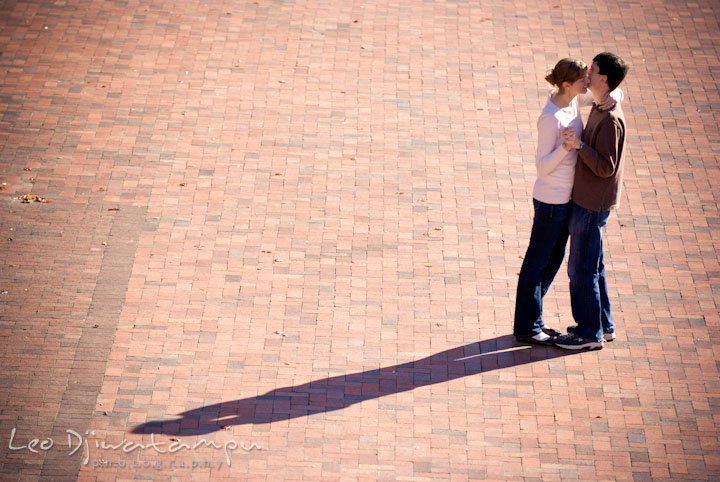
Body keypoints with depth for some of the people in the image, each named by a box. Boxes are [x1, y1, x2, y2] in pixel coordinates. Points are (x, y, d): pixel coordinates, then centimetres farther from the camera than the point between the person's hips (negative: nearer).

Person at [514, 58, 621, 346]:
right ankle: (526, 328, 16)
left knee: (553, 259, 19)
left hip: (567, 197, 9)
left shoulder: (573, 99, -2)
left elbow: (612, 88, 10)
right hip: (551, 200, -9)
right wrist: (566, 147, -37)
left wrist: (614, 96, -13)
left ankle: (532, 320, 31)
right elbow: (543, 167, -22)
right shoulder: (551, 118, -25)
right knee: (537, 262, 4)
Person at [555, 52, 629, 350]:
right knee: (592, 266, 18)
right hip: (585, 199, 10)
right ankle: (603, 325, 28)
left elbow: (606, 167, -25)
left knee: (582, 269, -2)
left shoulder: (610, 119, -22)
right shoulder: (599, 109, 9)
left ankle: (590, 333, 8)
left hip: (593, 205, -10)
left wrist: (579, 146, -34)